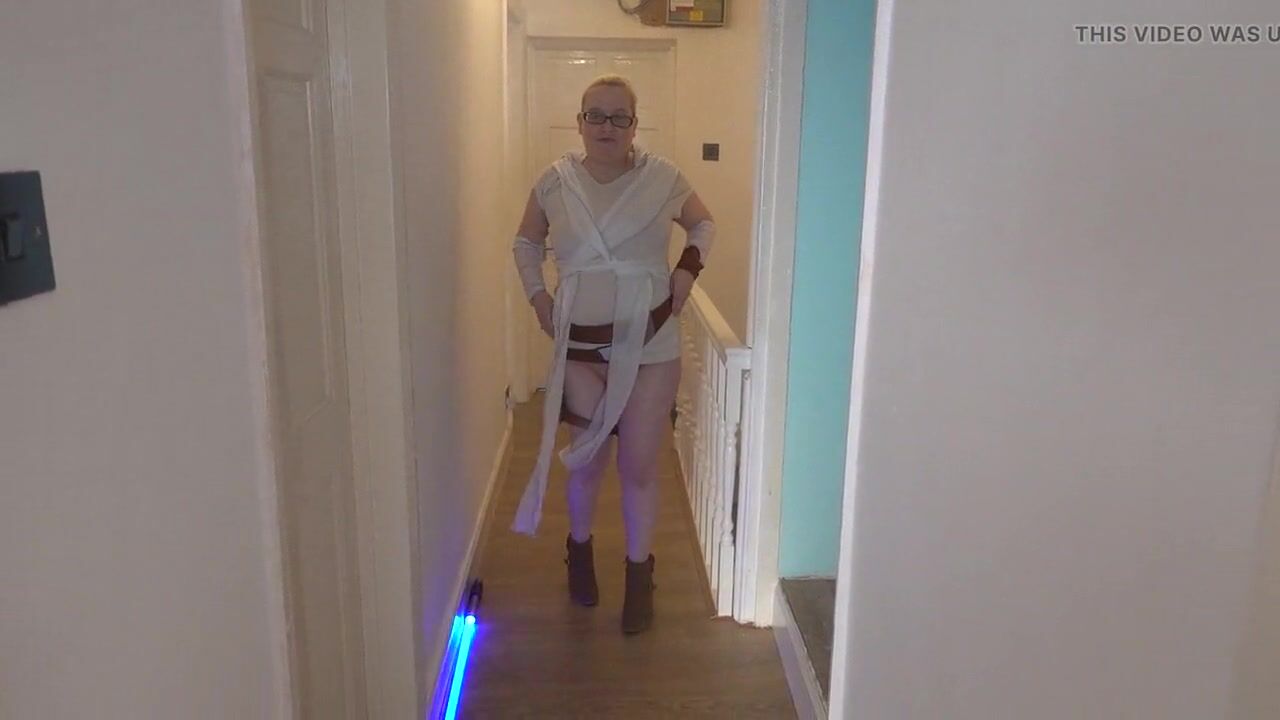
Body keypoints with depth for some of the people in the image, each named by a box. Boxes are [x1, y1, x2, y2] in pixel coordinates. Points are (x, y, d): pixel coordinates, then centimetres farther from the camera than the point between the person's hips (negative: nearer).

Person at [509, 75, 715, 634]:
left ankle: (639, 576, 25)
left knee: (639, 466, 5)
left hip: (650, 343, -1)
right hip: (580, 344, 1)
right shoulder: (555, 182, -2)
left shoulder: (663, 178, -5)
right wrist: (538, 297, 2)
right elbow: (526, 242, 15)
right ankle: (580, 549, 42)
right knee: (586, 460, 14)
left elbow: (704, 225, 12)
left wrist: (689, 267, -5)